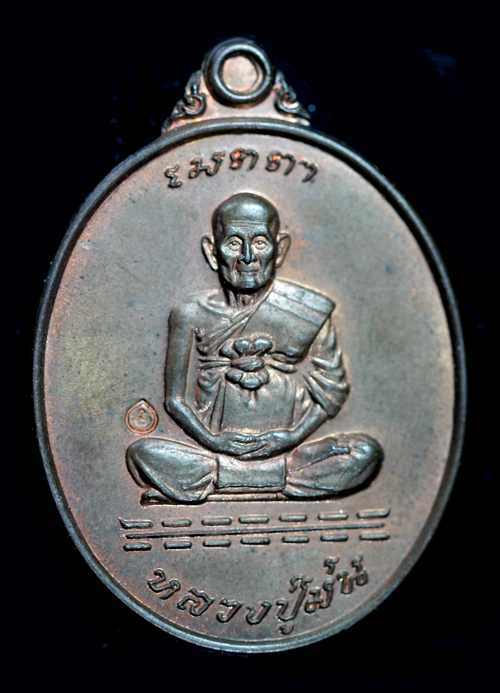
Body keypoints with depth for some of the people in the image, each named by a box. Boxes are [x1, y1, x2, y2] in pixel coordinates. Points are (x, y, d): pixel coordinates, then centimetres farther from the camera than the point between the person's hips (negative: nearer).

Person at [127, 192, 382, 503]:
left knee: (367, 452, -24)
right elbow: (177, 399, 6)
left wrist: (295, 435, -10)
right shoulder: (192, 316, 2)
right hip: (217, 450, -1)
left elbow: (333, 389, 6)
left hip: (285, 451, 1)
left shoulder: (309, 313, 2)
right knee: (142, 452, -25)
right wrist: (211, 440, -11)